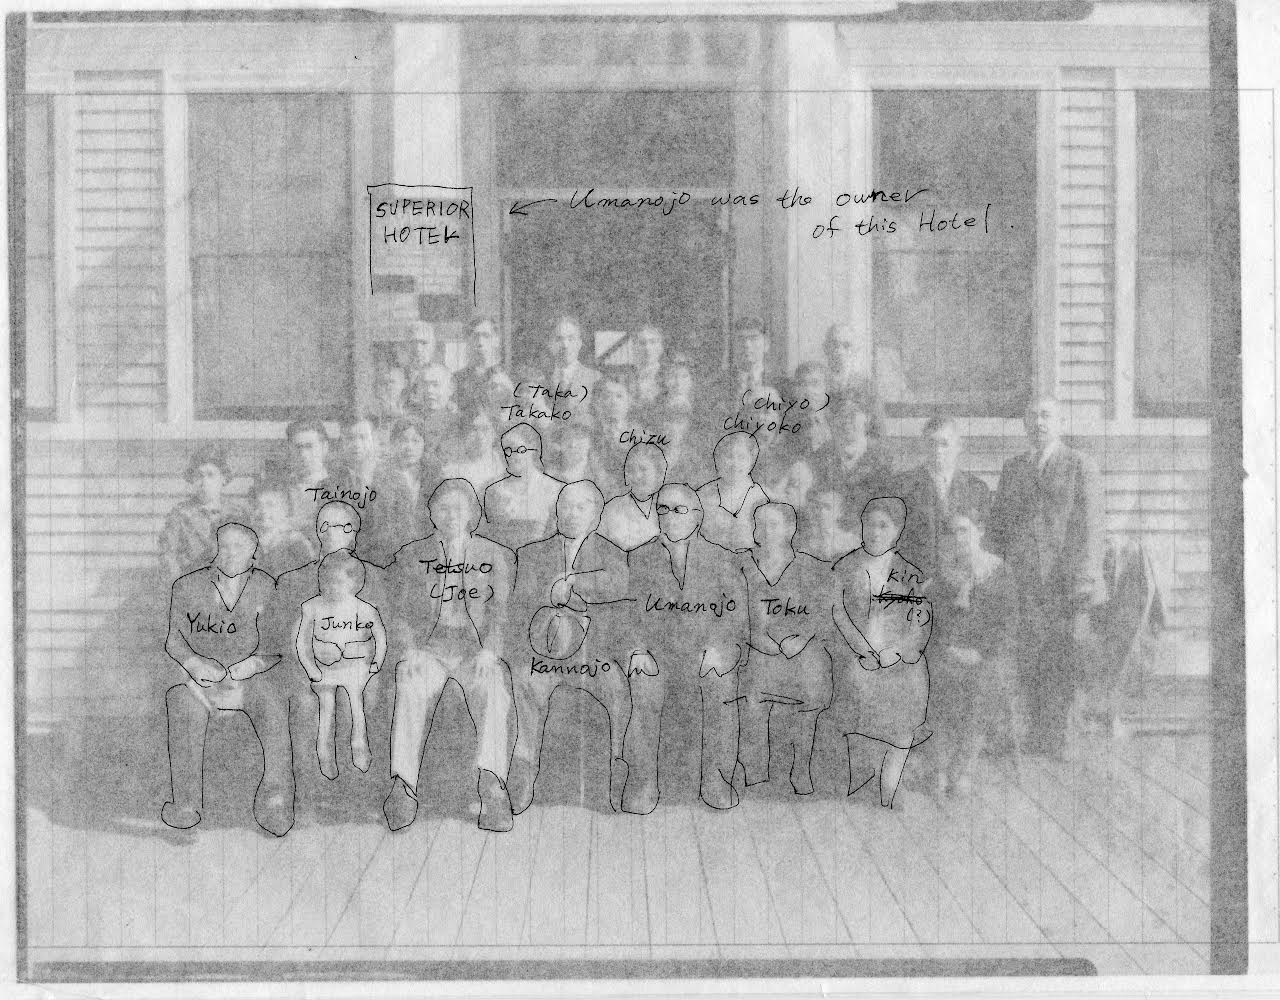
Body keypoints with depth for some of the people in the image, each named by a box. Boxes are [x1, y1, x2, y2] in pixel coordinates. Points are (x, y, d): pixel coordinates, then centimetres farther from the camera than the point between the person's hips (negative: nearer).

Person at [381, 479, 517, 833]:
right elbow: (399, 608, 9)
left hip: (478, 647, 0)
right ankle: (403, 788, -43)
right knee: (411, 684, -34)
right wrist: (410, 648, -10)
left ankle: (492, 784, -48)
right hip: (428, 646, 0)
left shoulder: (496, 555, 19)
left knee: (494, 685, -34)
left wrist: (490, 648, -11)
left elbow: (502, 608, 8)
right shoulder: (411, 555, 19)